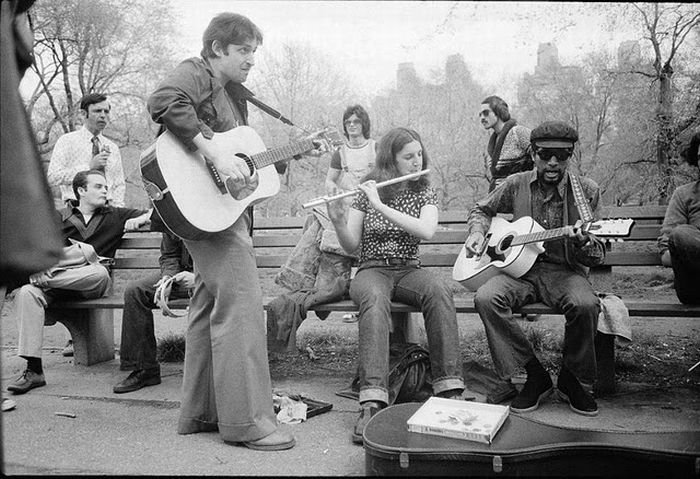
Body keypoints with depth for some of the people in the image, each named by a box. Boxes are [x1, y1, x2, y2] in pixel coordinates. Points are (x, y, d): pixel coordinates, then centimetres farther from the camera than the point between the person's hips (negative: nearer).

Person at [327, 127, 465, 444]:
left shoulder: (424, 193, 7)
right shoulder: (367, 192, 5)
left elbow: (426, 231, -15)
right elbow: (351, 246, 2)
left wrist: (381, 206, -20)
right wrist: (338, 221, -19)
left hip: (409, 271, 2)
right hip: (372, 270, -1)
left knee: (439, 291, -33)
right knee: (375, 298, -38)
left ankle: (450, 390, -30)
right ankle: (372, 403, -45)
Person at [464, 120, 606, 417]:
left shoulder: (586, 190, 1)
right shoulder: (516, 185, 5)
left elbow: (597, 257, 0)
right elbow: (482, 210, 24)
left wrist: (583, 241, -24)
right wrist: (477, 232, 2)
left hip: (564, 270, -1)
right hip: (519, 268, 2)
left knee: (585, 304, -35)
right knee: (486, 298, -29)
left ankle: (573, 381, -5)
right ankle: (535, 376, -13)